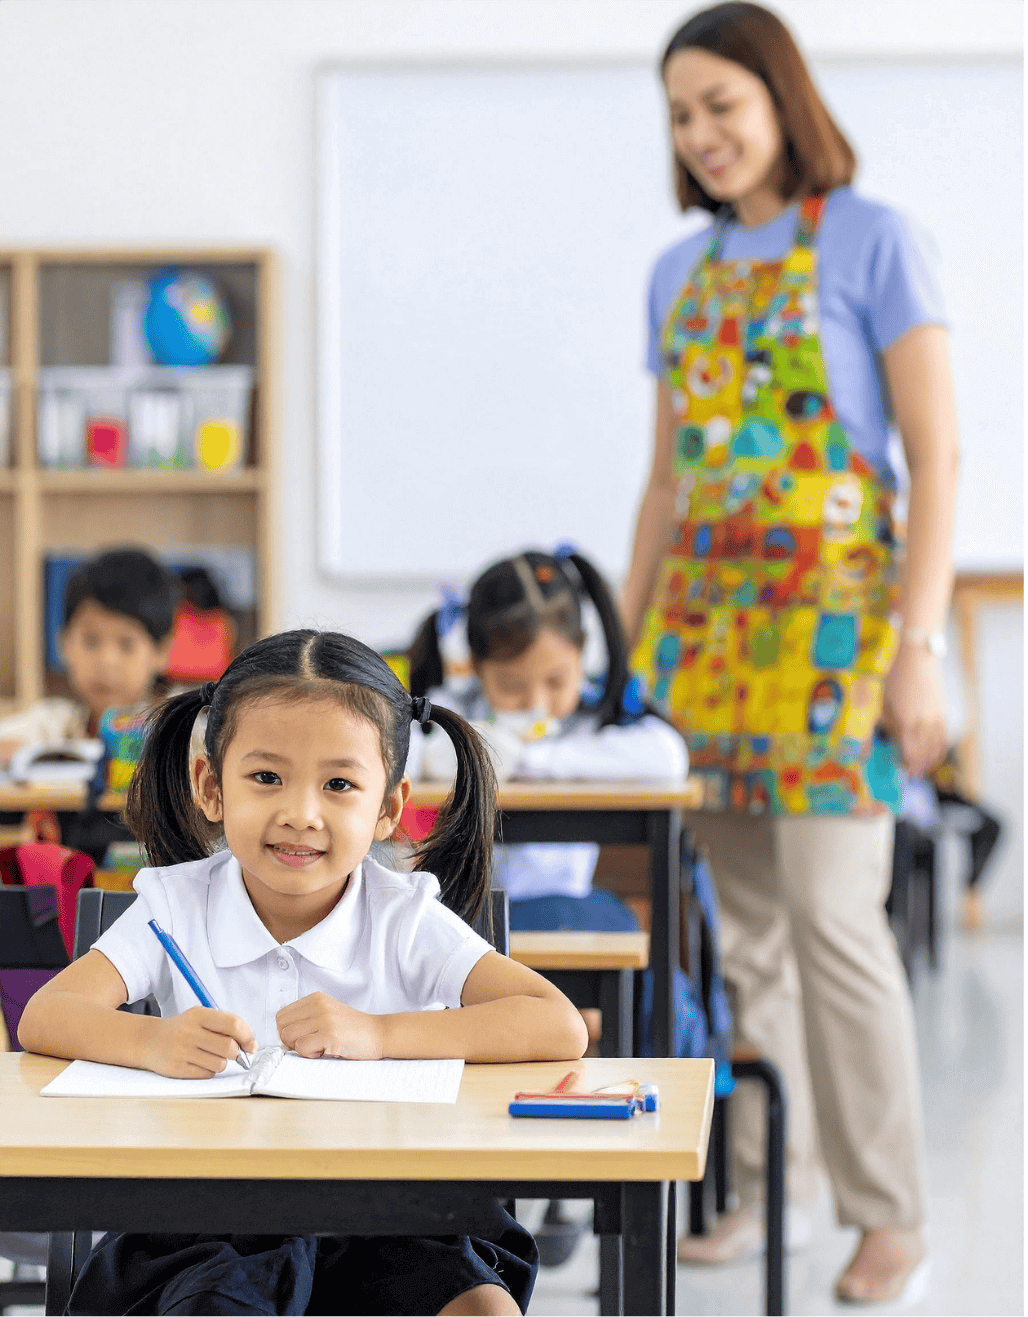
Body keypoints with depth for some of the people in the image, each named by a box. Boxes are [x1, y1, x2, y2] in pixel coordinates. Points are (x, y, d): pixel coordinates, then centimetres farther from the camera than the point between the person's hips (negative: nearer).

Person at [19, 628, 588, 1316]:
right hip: (210, 1225, -1)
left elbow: (562, 1028, -12)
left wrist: (376, 1033, -22)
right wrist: (155, 1042, -30)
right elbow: (43, 1018, -8)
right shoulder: (178, 907, 2)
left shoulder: (404, 920, -1)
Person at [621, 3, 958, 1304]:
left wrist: (918, 645, -13)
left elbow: (935, 454, -6)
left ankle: (890, 1216, 1)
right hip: (706, 609, 6)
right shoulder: (679, 272, 15)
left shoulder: (869, 238, -2)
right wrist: (626, 646, 14)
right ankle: (761, 1179, 19)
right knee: (740, 923, 7)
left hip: (833, 609, -5)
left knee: (831, 914, -10)